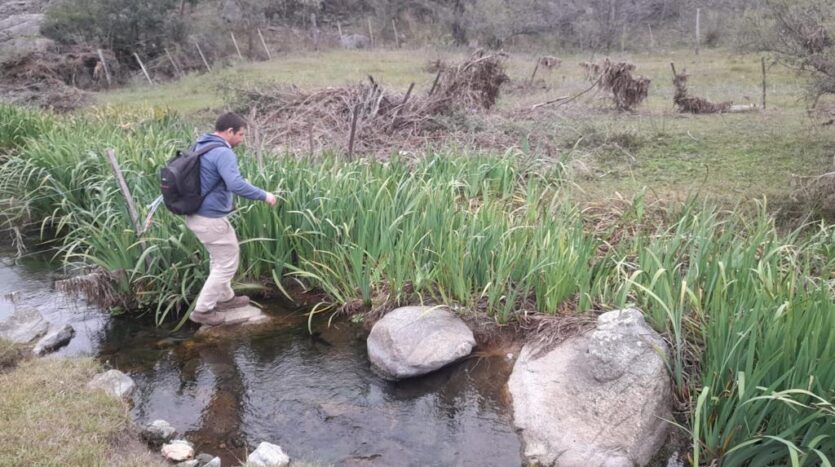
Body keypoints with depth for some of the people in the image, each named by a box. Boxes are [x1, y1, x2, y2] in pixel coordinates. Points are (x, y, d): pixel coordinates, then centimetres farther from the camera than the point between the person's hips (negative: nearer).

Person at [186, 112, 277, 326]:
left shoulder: (200, 146, 11)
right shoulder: (223, 153, -21)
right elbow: (236, 184, -34)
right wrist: (264, 195, -22)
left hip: (196, 214, 10)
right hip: (210, 219, -10)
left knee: (220, 258, 25)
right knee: (227, 263, 3)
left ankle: (225, 298, 39)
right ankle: (202, 310, 8)